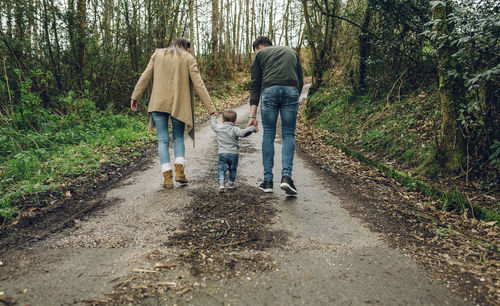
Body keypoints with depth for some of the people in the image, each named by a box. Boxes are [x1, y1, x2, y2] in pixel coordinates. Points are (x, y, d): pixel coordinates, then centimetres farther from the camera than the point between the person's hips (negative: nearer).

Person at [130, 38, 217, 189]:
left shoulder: (158, 54, 13)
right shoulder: (188, 58, 4)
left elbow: (145, 77, 9)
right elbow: (198, 84, -4)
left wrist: (135, 97, 12)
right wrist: (210, 108, -5)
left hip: (159, 103, 1)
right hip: (179, 104, -1)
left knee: (163, 139, 5)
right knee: (178, 137, 16)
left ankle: (167, 177, -1)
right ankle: (179, 170, 1)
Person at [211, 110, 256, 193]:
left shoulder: (218, 128, 3)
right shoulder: (235, 129, -8)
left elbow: (213, 125, 24)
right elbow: (243, 133, -22)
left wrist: (213, 117, 43)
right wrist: (252, 128, -10)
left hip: (222, 153, 1)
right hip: (234, 153, 0)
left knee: (221, 170, 2)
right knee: (232, 169, 19)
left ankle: (221, 184, -16)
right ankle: (231, 183, 33)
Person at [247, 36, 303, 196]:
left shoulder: (260, 54, 22)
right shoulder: (292, 52, 32)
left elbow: (255, 85, 13)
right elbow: (300, 81, 23)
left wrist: (252, 115, 10)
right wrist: (294, 102, 27)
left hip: (269, 90, -1)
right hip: (291, 90, 2)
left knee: (268, 135, 7)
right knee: (288, 135, 7)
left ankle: (268, 180, 8)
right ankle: (286, 176, -9)